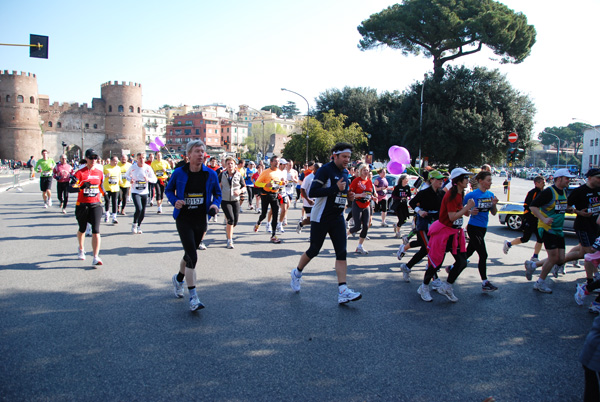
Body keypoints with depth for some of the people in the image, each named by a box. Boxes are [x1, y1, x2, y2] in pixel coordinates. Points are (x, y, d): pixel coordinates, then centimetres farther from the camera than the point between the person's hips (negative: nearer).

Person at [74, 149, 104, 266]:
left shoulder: (99, 172, 6)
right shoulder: (80, 173, -6)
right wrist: (81, 187, -32)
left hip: (96, 205, 1)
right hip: (82, 205, -1)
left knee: (96, 231, -11)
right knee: (82, 229, 18)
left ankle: (96, 257, -13)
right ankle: (81, 250, 45)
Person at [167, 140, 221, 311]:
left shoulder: (210, 174, -1)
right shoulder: (179, 173, -7)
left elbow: (217, 193, 10)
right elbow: (169, 189, 7)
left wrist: (215, 204, -10)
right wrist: (175, 201, -12)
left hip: (201, 220, 4)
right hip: (184, 219, -4)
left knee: (190, 254, 19)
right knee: (192, 257, -13)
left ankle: (178, 278, 49)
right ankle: (193, 297, -6)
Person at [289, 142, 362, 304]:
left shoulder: (345, 173, 12)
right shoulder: (325, 170, -14)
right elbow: (312, 192, -23)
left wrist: (348, 195, 5)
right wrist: (336, 188, -24)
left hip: (337, 218, 7)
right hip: (321, 218, -7)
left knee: (341, 252, -4)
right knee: (314, 250, 5)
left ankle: (343, 291, -6)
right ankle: (297, 272, 33)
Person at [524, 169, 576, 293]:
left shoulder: (564, 192, 12)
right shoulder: (549, 192, -14)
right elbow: (533, 206, -16)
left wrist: (570, 209, 5)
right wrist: (544, 219, -25)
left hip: (558, 230, 8)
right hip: (547, 229, -8)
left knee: (560, 259, 5)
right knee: (553, 257, -8)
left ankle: (532, 265, 23)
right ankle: (540, 283, 9)